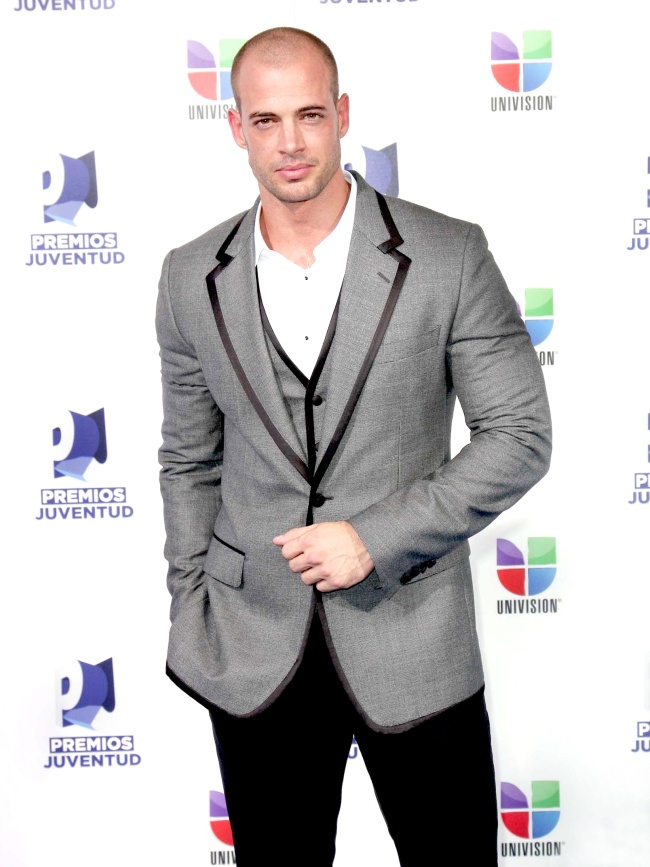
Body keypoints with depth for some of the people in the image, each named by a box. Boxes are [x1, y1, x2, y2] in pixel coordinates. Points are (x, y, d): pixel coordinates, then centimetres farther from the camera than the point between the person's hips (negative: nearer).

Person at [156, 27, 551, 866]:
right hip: (254, 655, 2)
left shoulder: (449, 256, -7)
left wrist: (377, 537, -14)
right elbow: (189, 462, 10)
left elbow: (520, 435, -6)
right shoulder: (192, 278, 2)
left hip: (412, 640, -2)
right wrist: (190, 615, 7)